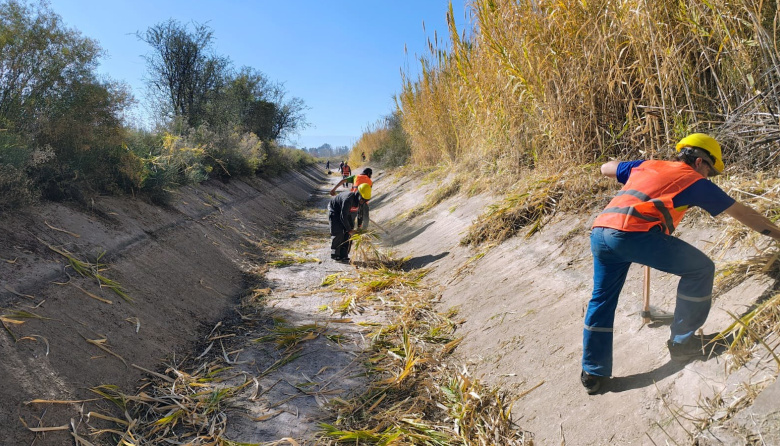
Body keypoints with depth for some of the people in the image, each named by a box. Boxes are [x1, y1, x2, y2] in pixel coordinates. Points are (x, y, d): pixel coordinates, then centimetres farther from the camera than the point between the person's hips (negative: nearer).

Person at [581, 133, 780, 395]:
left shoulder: (647, 165, 30)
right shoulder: (694, 181, 17)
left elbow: (606, 169, 44)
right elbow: (743, 214, 25)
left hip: (599, 232, 6)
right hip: (635, 234, -6)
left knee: (602, 300, 20)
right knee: (700, 269, 15)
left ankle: (593, 373, 24)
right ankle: (682, 343, 25)